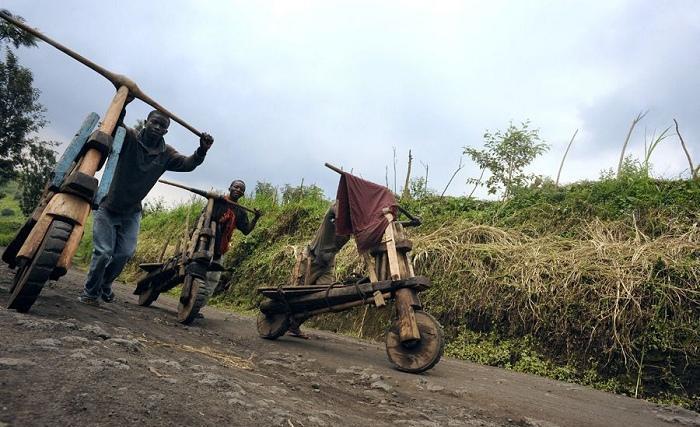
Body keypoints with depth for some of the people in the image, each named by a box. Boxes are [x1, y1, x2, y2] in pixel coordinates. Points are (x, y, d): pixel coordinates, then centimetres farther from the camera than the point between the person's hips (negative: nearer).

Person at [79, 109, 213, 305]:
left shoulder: (166, 154, -5)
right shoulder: (129, 138, -14)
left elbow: (188, 164, -16)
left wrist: (202, 150, -34)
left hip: (131, 213, 4)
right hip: (107, 207, -4)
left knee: (125, 253, 5)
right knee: (103, 252, -5)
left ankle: (105, 287, 31)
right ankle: (90, 293, 18)